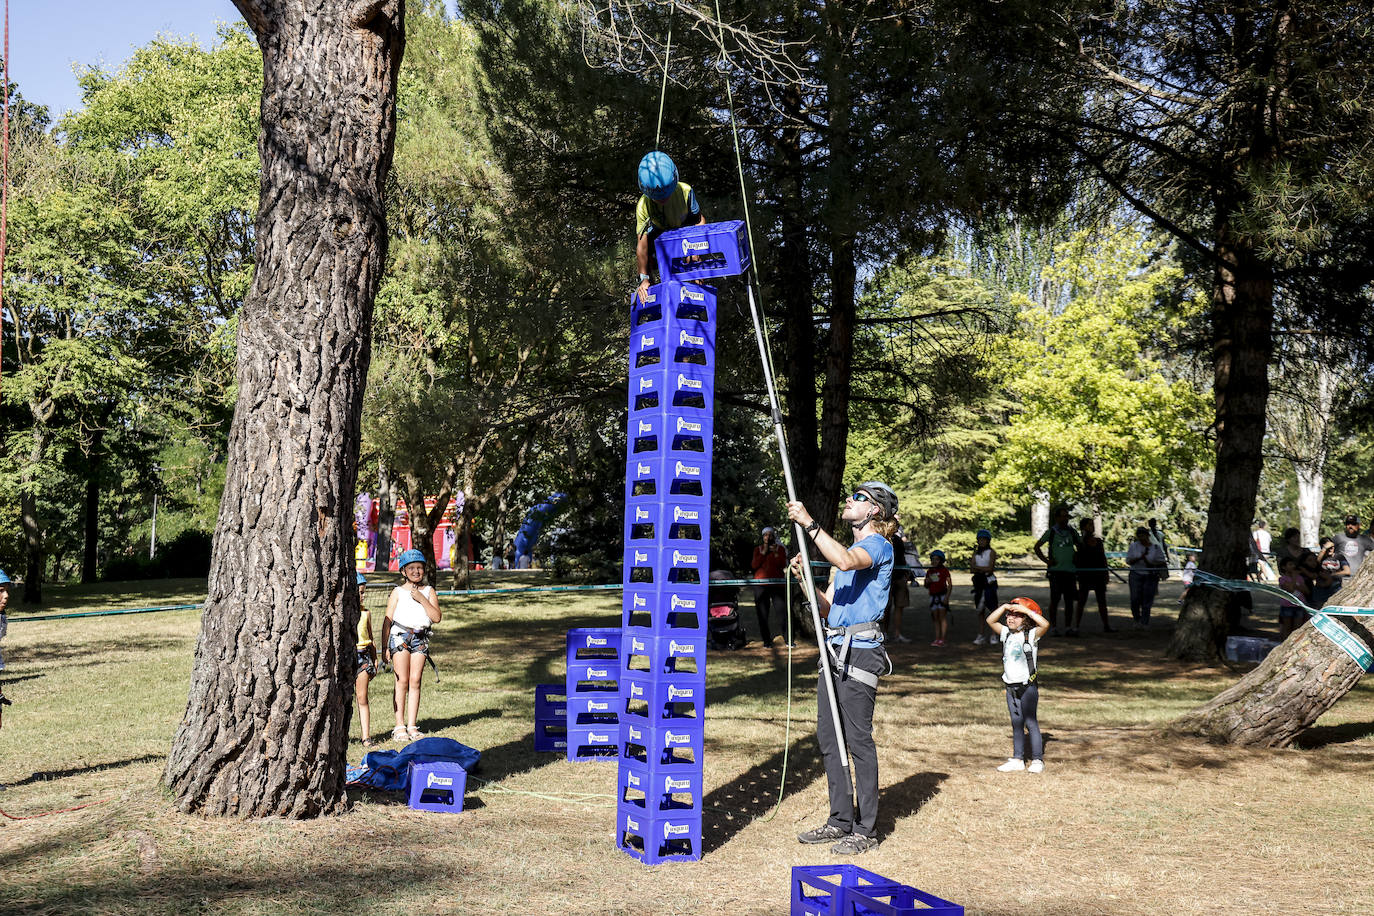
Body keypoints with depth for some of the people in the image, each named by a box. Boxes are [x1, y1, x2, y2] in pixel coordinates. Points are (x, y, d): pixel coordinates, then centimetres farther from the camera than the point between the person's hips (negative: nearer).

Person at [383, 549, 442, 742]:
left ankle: (412, 726, 6)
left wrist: (422, 599, -10)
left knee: (415, 681, 1)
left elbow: (437, 617, -1)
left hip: (420, 638, 2)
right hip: (399, 636, -2)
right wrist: (385, 647, -1)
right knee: (402, 681, -5)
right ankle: (399, 727, -2)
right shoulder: (398, 592, 5)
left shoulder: (429, 591, 10)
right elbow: (387, 621, 4)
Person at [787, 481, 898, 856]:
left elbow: (846, 561, -30)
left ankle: (866, 829, 3)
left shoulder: (878, 545, -6)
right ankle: (841, 820, 20)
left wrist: (809, 522, -27)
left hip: (859, 652, -9)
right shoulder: (849, 549, 22)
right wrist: (804, 578, 3)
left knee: (858, 740, -5)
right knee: (828, 737, 10)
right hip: (834, 649, 9)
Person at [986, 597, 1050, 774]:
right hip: (1011, 686, 6)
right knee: (1016, 723, 11)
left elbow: (1045, 624, -26)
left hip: (1028, 686, -6)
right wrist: (1005, 607, -4)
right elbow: (991, 620, 7)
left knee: (1031, 722, -2)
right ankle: (1017, 759, 17)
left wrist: (1025, 609, -24)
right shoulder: (1007, 634, 9)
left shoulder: (1031, 635, -8)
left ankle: (1037, 760, 6)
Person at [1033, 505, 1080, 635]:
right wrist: (1046, 560, -2)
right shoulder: (1051, 532, 1)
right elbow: (1037, 546, 6)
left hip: (1070, 570, 3)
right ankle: (1053, 627, 4)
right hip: (1056, 570, -3)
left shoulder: (1072, 532, 10)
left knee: (1069, 600, 4)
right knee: (1055, 600, -3)